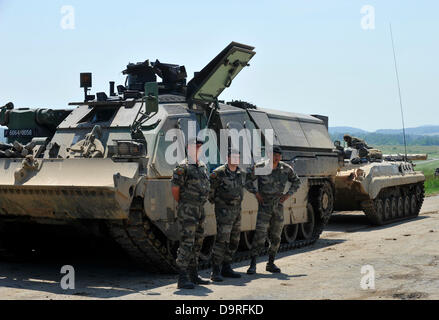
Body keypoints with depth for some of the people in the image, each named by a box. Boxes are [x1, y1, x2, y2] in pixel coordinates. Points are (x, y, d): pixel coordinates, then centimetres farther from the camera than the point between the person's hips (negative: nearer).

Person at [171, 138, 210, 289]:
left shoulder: (203, 167, 14)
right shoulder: (183, 168, -11)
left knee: (197, 243, 12)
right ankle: (182, 278, -9)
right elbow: (175, 189, -10)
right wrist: (182, 204, 1)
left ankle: (194, 275, 22)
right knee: (186, 244, -11)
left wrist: (200, 206, 16)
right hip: (187, 212, -8)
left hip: (200, 211, 8)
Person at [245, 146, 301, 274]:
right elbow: (247, 179, 2)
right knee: (259, 236, -11)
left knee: (276, 237, 8)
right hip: (264, 205, -3)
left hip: (278, 205, 4)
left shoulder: (286, 169, 1)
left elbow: (296, 181, 16)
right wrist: (255, 193, -6)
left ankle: (271, 264, 21)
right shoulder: (259, 167, -8)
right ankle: (253, 265, -6)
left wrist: (288, 194, 4)